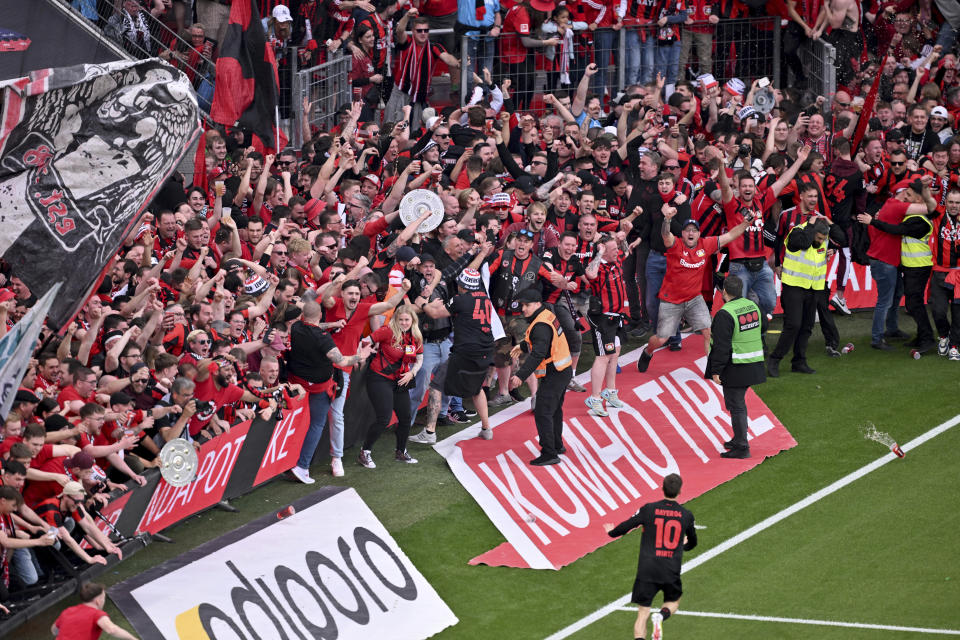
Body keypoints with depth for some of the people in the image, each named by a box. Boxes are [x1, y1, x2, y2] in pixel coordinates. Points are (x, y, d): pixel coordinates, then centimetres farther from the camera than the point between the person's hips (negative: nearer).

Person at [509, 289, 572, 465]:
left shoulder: (541, 326, -23)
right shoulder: (548, 315, 9)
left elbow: (538, 355, -33)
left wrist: (520, 376, -38)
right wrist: (522, 346, 44)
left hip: (554, 376, -11)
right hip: (564, 371, 11)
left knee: (542, 413, -11)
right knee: (555, 410, 26)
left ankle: (549, 454, -12)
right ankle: (557, 445, 42)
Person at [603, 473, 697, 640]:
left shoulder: (649, 509, -5)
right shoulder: (686, 515, 2)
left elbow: (625, 526, 1)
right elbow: (692, 543, 18)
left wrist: (611, 532, 24)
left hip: (646, 570, -1)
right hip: (671, 571, 1)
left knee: (642, 614, 4)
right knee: (673, 601, 25)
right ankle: (661, 616, -8)